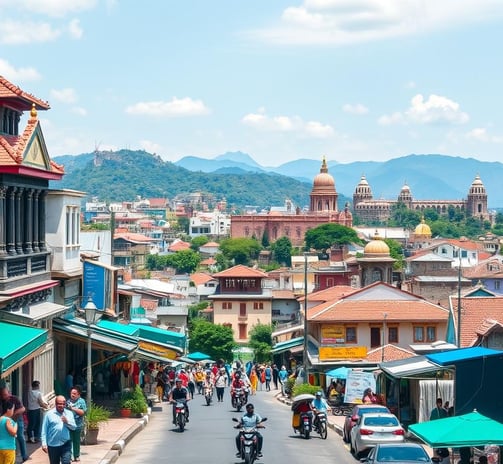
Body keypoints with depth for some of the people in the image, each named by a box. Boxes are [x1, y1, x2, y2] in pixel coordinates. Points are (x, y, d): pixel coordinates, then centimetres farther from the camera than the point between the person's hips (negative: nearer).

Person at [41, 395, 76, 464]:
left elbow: (74, 427, 3)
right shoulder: (49, 414, -2)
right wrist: (44, 444, -8)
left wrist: (67, 422, -15)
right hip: (53, 445, -1)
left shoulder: (69, 413, 6)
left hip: (66, 444, 1)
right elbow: (44, 430, -3)